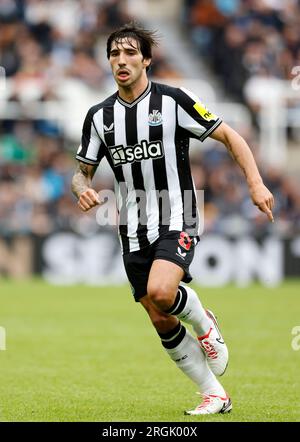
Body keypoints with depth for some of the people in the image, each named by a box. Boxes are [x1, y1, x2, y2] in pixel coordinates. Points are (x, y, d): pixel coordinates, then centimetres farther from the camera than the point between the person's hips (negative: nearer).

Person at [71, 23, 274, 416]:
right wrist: (83, 189, -12)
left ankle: (203, 322, 3)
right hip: (134, 232, 5)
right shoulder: (99, 115, 5)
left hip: (176, 223, -5)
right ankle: (215, 395, 16)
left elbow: (229, 136, -2)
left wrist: (256, 183, -13)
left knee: (160, 292, -30)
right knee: (161, 322, 2)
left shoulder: (173, 100, -7)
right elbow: (83, 172, 13)